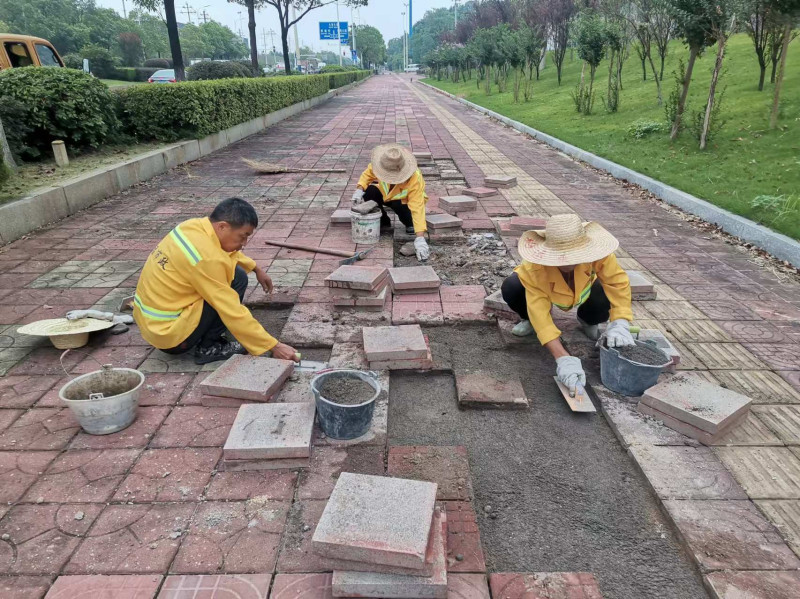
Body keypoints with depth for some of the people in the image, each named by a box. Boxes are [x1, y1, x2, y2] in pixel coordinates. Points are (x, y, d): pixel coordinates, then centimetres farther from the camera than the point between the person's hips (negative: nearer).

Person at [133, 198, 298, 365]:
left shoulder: (194, 225, -3)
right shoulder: (207, 258, -28)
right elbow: (234, 313, -25)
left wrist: (256, 269, 25)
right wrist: (274, 346, -20)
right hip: (169, 335, -9)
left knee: (228, 269, 13)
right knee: (237, 278, -14)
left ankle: (204, 338, 16)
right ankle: (208, 348, -4)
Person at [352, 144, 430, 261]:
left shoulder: (415, 179, -39)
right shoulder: (380, 163, -29)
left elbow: (417, 207, -43)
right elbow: (368, 174, -8)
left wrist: (420, 238, -51)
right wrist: (359, 189, -28)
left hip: (404, 200, -3)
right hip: (385, 194, 4)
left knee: (400, 206, -37)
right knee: (369, 191, -26)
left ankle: (410, 224, 0)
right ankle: (383, 222, 1)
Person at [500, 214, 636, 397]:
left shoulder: (596, 251, -40)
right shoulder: (534, 268, -43)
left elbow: (618, 282, -33)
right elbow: (540, 312, -46)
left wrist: (620, 323, -48)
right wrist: (563, 359, -55)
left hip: (584, 289, 2)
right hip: (546, 289, -1)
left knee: (604, 305, -31)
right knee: (511, 289, -32)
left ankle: (586, 320, 9)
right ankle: (529, 320, 2)